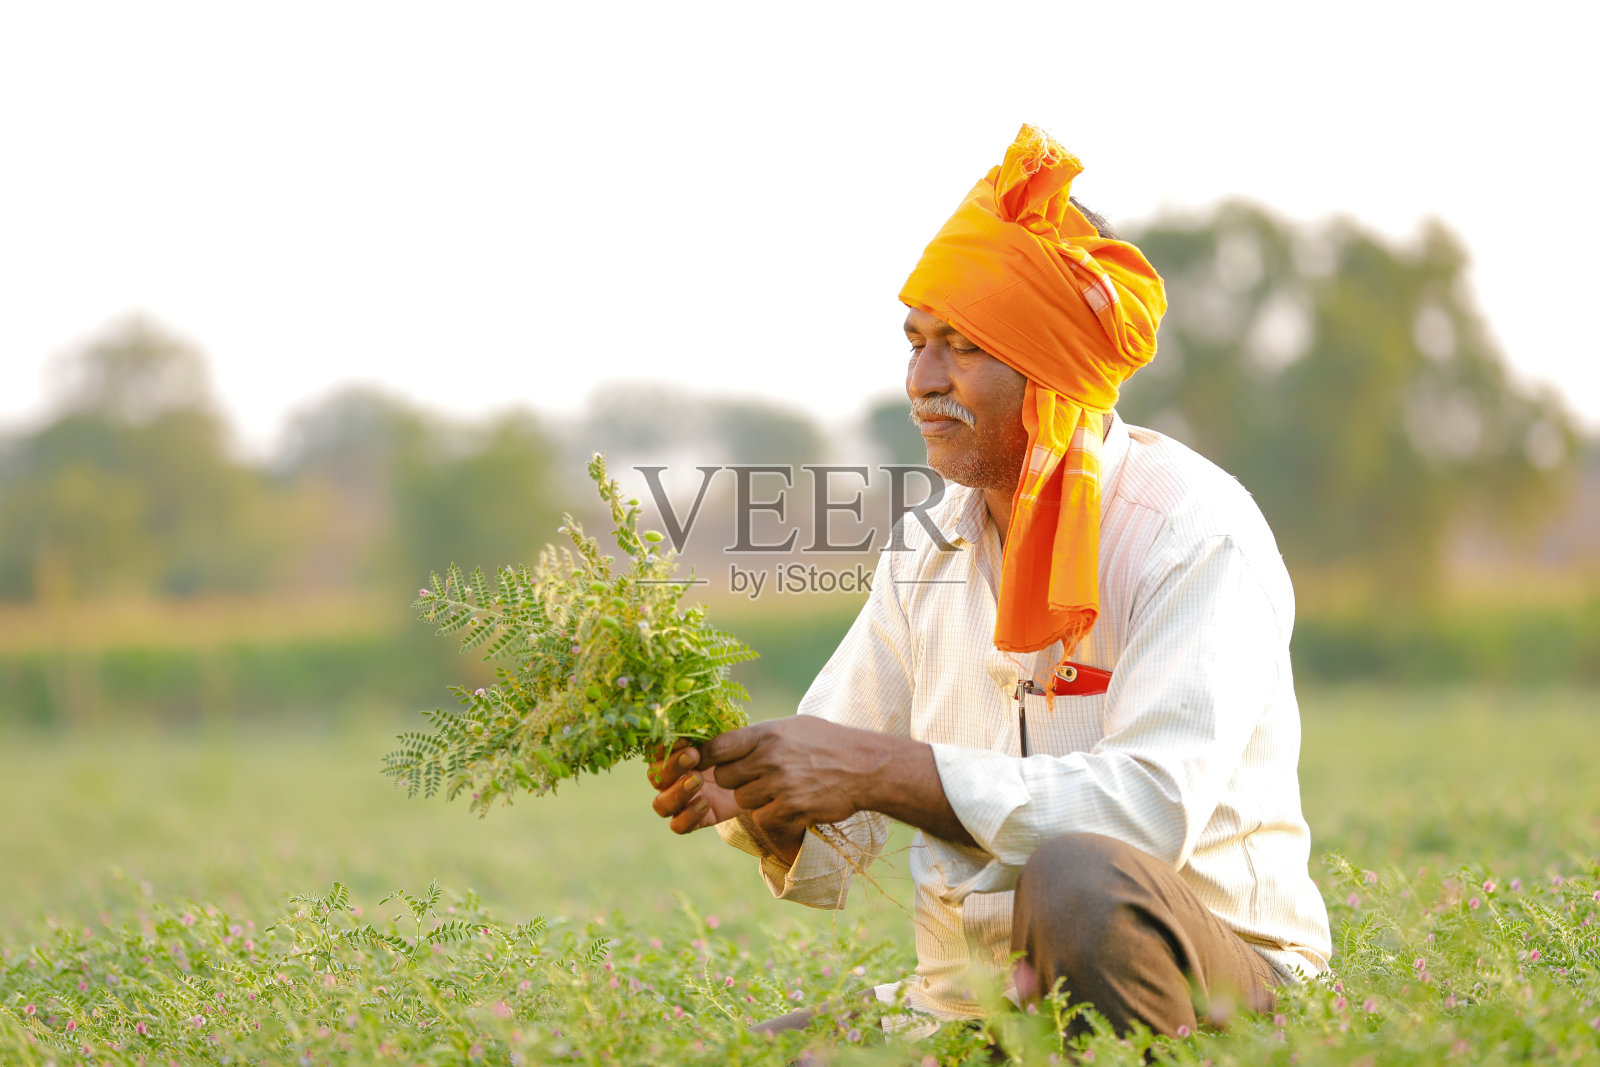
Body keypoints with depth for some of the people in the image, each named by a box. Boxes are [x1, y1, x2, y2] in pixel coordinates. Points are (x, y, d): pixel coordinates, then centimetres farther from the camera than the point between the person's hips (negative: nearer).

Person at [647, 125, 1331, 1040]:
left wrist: (883, 769, -28)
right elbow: (830, 854, 9)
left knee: (1075, 877, -36)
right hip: (968, 992, 4)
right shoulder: (927, 554, 10)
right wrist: (748, 801, -15)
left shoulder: (1197, 532, -9)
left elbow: (1154, 805, -24)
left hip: (1199, 973, -3)